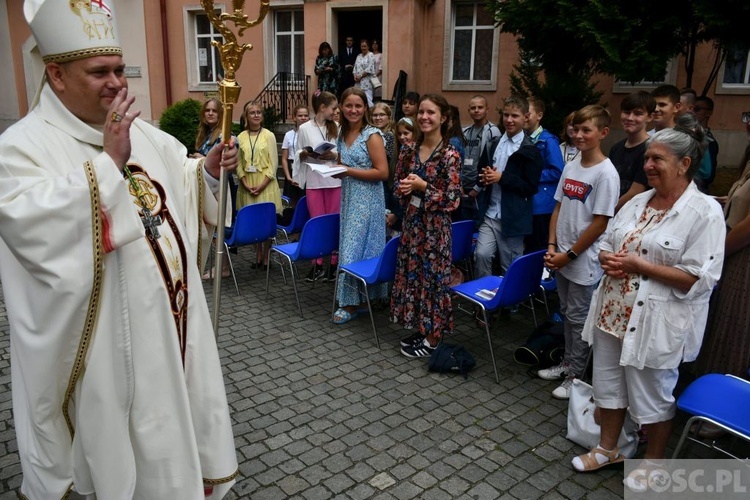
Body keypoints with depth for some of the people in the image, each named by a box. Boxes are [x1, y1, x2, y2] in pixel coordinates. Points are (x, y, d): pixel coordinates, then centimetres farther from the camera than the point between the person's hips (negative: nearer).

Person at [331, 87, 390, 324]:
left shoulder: (372, 135, -11)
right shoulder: (343, 135, 11)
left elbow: (382, 172, -17)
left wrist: (349, 171, -18)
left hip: (367, 201, -7)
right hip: (348, 198, 8)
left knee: (355, 250, -5)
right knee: (349, 248, 10)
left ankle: (351, 303, 7)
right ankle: (358, 297, 21)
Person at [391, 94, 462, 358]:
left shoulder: (449, 155, -13)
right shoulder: (409, 151, 5)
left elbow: (452, 199, -15)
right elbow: (397, 184, 13)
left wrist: (423, 187, -20)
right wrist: (403, 188, -10)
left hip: (435, 226, -6)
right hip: (411, 222, 6)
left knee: (432, 276, 2)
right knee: (410, 274, 12)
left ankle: (432, 336, 17)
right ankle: (420, 328, 29)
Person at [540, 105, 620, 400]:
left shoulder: (606, 173, -14)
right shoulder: (570, 167, 5)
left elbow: (600, 223, -16)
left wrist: (569, 254, -12)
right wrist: (552, 247, 0)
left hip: (584, 261, -6)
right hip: (562, 258, 6)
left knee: (578, 318, 5)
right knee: (567, 313, 18)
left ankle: (575, 375, 19)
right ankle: (567, 363, 34)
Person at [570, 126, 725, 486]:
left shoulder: (704, 212, -14)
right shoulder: (636, 202, 7)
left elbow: (699, 279, -20)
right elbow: (606, 245, 14)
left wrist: (639, 265, -21)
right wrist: (608, 260, -9)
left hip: (656, 322, -7)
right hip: (613, 313, 7)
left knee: (652, 396, 11)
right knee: (608, 384, 19)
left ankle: (653, 462, 35)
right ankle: (607, 449, 39)